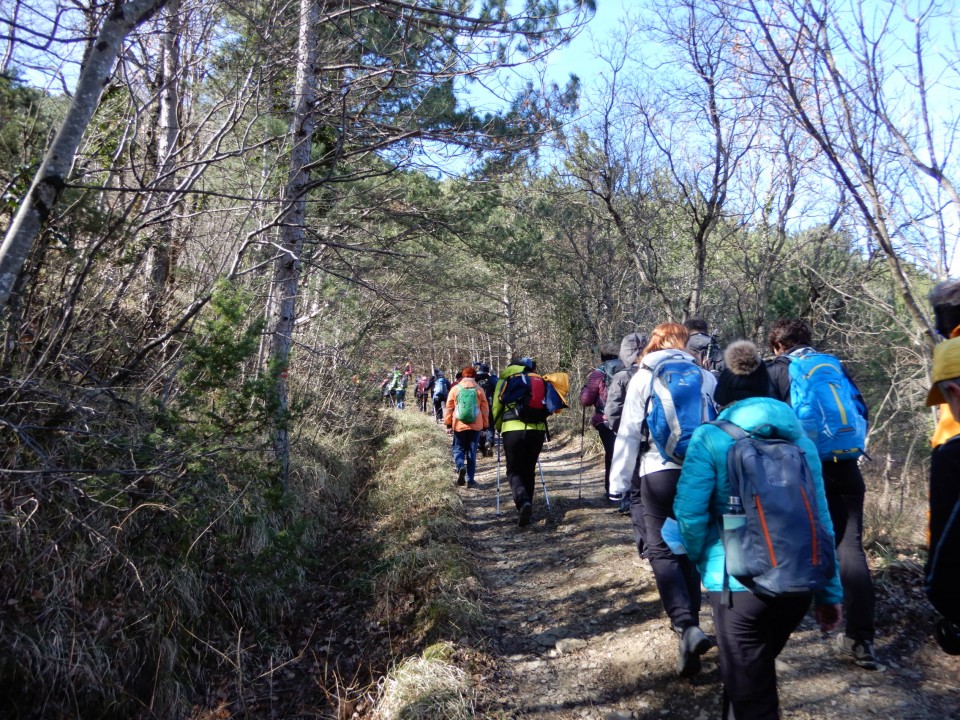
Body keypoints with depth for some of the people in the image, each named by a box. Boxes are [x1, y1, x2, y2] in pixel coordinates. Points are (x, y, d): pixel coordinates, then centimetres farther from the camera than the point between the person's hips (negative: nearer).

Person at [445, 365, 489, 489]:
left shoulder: (455, 389, 0)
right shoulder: (479, 390, 1)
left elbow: (449, 408, 2)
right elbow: (485, 409, 5)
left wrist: (448, 424, 9)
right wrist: (485, 426, 13)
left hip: (459, 425, -1)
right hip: (476, 425, 1)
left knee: (459, 448, 13)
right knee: (472, 452, 8)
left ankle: (460, 466, -17)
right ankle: (470, 479, 9)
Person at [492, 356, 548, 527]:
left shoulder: (504, 382, 10)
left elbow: (496, 409, 10)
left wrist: (498, 429, 27)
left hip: (513, 430, -2)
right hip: (537, 429, 2)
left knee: (514, 470, 5)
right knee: (529, 470, 16)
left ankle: (523, 502, -21)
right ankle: (526, 507, 20)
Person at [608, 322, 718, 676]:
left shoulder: (643, 377, 3)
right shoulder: (706, 377, 10)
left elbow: (629, 431, -1)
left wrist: (620, 481, 3)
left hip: (659, 470, -3)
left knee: (661, 550, 0)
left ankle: (687, 626, -17)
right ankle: (689, 623, 22)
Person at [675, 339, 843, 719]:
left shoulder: (710, 438, -8)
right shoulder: (799, 439, 6)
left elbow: (690, 513, -14)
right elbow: (820, 519, 8)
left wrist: (701, 559, 7)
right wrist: (829, 592, 15)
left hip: (738, 581, -5)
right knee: (756, 671, 28)